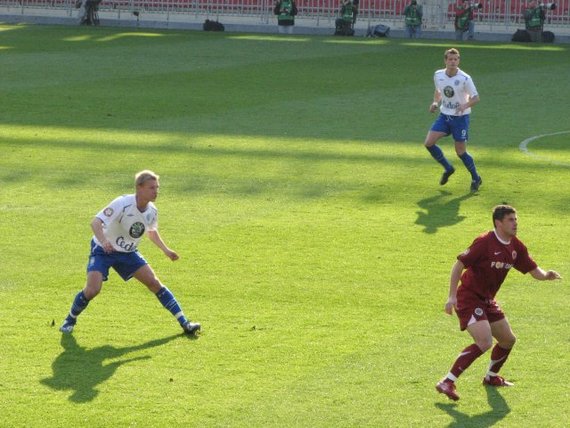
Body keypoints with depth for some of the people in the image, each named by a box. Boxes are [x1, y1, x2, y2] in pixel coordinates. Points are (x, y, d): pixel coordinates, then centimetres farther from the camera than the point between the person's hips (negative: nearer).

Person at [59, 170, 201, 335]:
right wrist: (104, 241, -51)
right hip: (103, 250, -5)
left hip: (128, 253, 5)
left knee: (154, 283, -5)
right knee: (92, 289, -22)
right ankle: (70, 320, 5)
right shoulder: (122, 204, -28)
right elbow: (96, 222, -34)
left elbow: (151, 231, 17)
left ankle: (184, 323, 0)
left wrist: (165, 250, 11)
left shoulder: (152, 211, -7)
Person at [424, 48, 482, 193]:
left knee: (460, 151, -2)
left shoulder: (465, 78, -16)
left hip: (460, 117, -5)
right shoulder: (438, 75, -3)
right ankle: (448, 169, 13)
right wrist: (435, 102, -2)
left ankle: (476, 178, 21)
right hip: (444, 115, 5)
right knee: (429, 143, -9)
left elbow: (475, 98, -9)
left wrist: (465, 105, -28)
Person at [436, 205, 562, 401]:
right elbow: (459, 265, -19)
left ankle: (491, 377, 42)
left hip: (487, 300, 9)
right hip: (469, 298, -9)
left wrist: (546, 275, -16)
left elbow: (534, 271, 8)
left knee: (508, 340, 17)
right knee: (484, 343, -23)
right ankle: (447, 383, -21)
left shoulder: (516, 247, 3)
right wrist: (452, 296, -24)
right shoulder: (484, 243, -20)